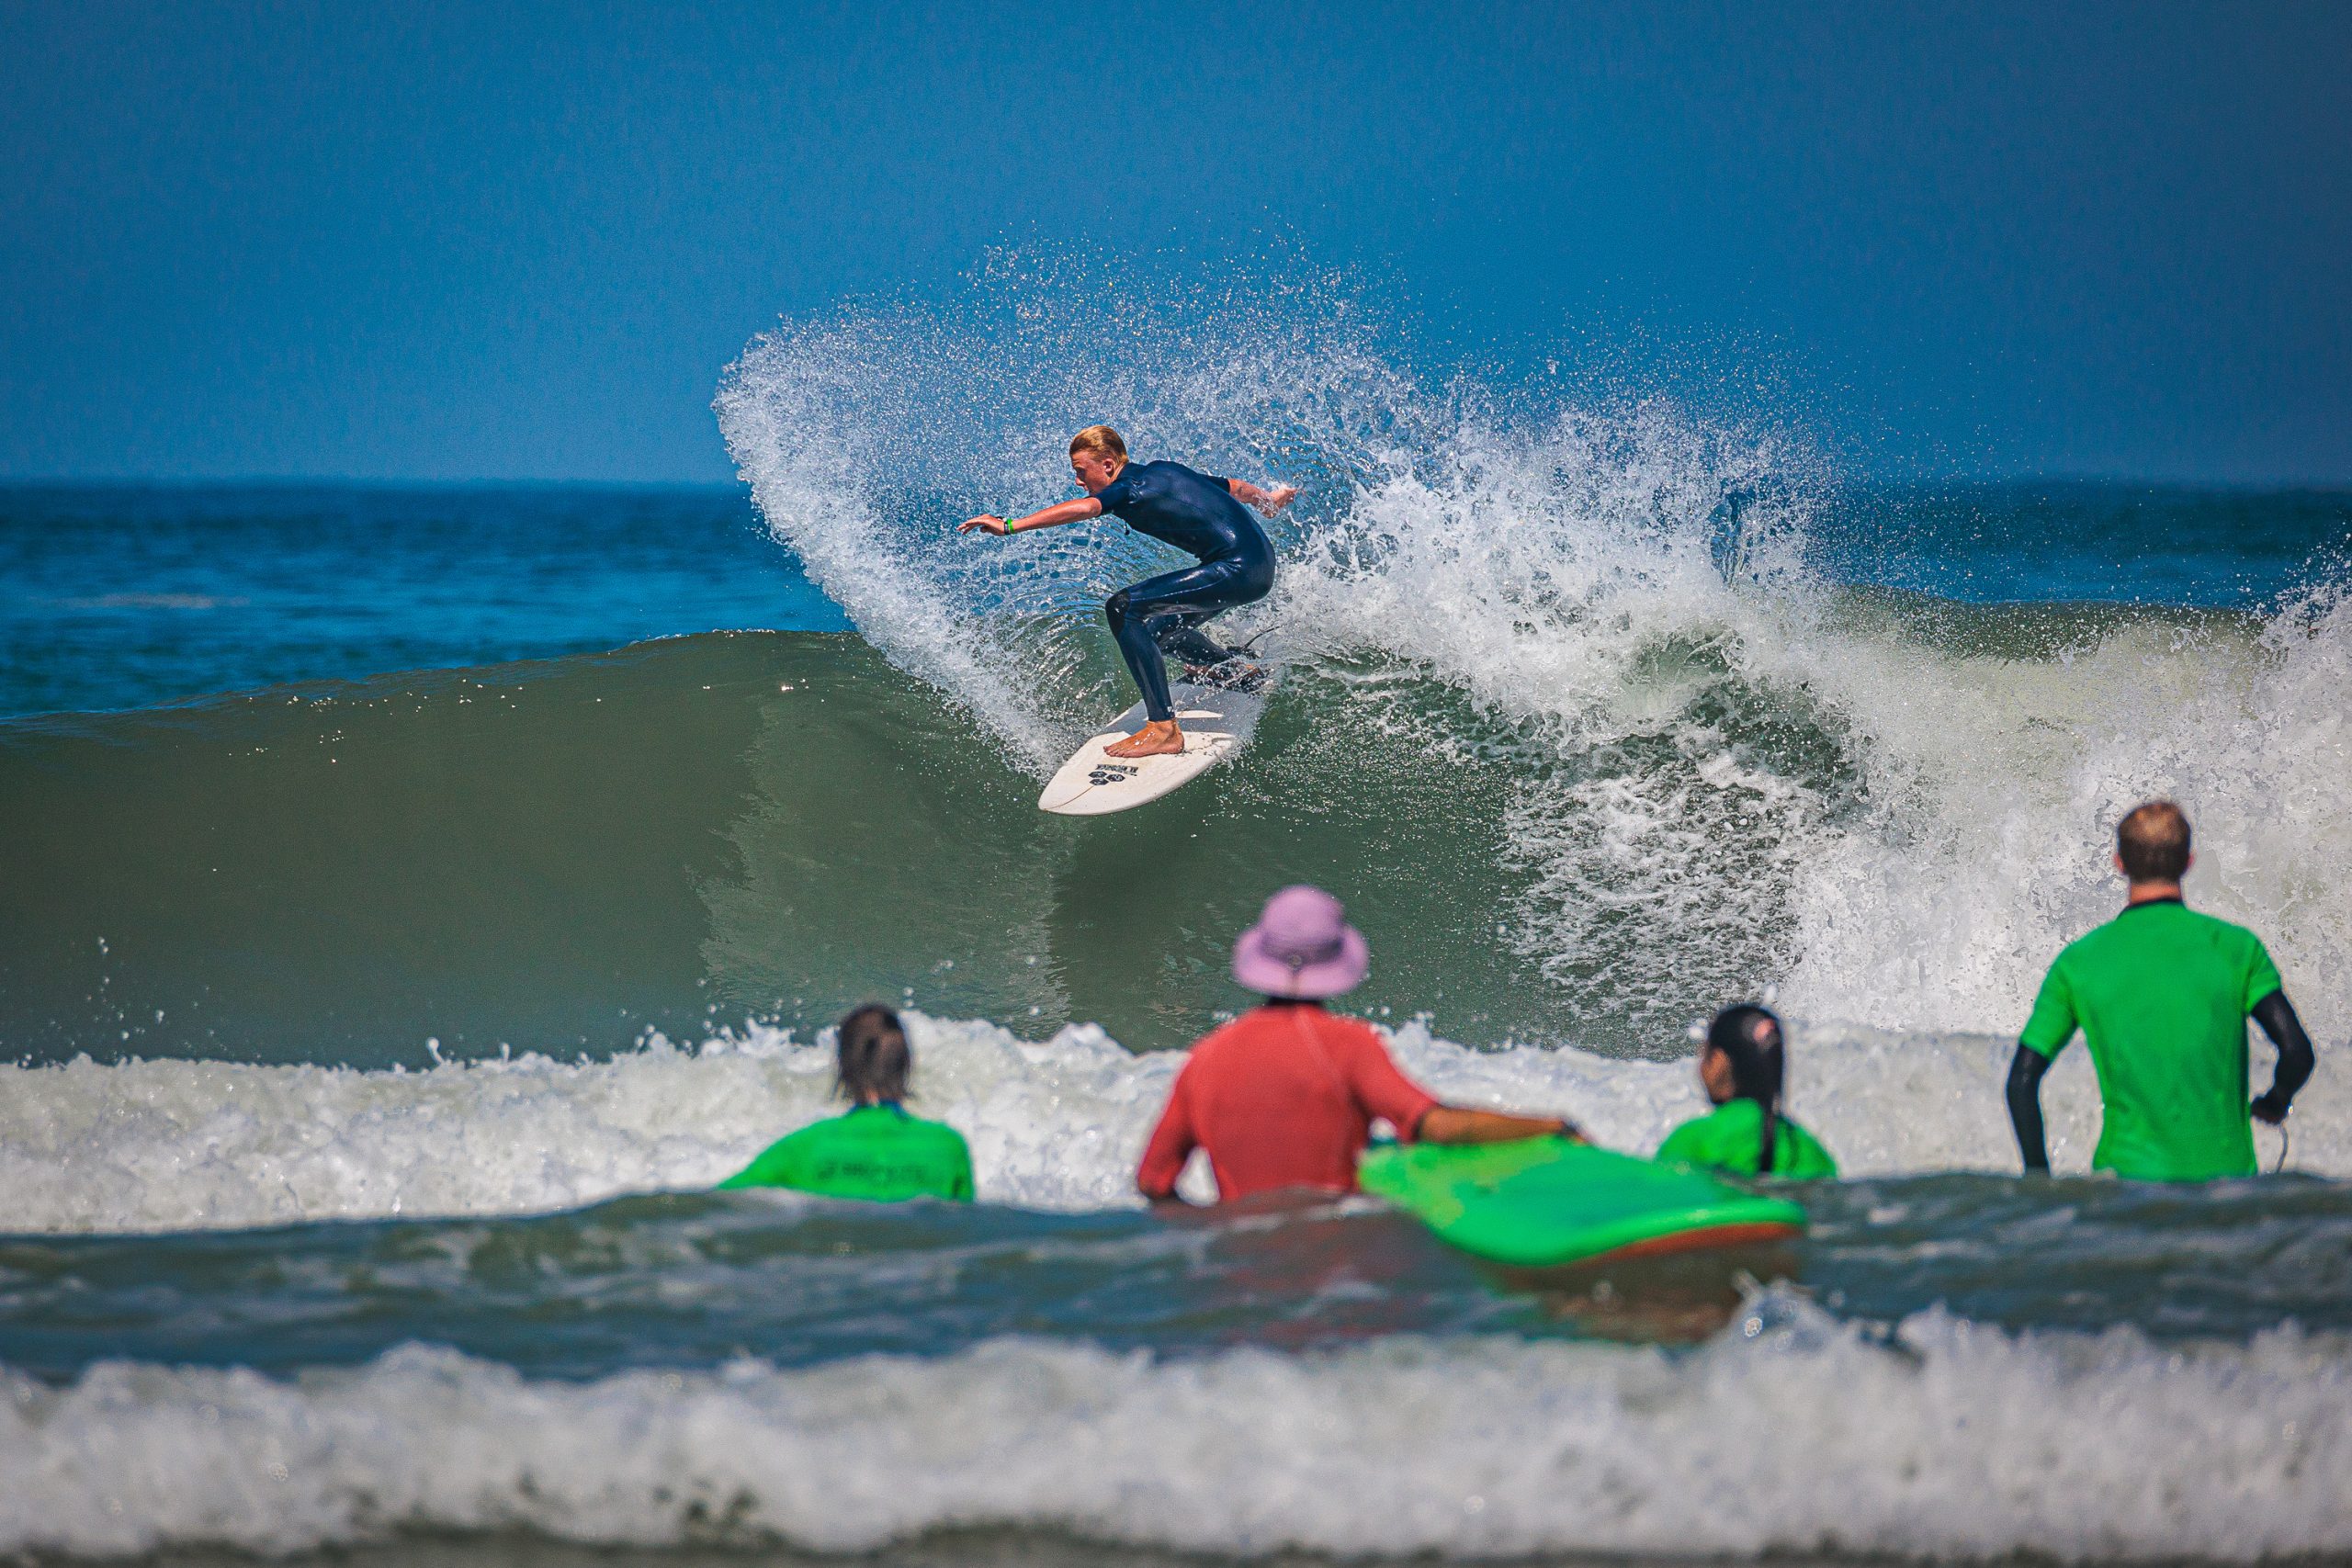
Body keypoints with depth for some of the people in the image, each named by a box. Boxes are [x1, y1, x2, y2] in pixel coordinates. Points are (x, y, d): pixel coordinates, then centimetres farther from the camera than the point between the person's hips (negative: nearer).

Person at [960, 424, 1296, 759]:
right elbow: (1234, 487, 29)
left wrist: (1010, 526, -37)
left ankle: (1163, 729, -22)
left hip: (1238, 570, -10)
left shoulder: (1131, 488, -12)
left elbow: (1082, 508, -32)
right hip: (1261, 561, 10)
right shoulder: (1162, 471, 15)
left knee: (1123, 609, -17)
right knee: (1158, 629, 23)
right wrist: (1269, 500, 50)